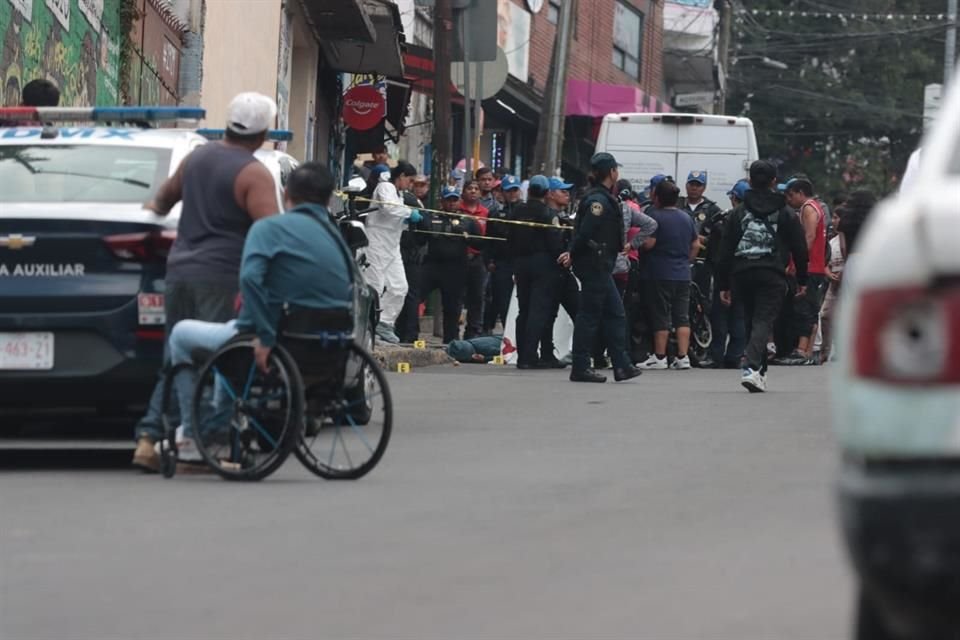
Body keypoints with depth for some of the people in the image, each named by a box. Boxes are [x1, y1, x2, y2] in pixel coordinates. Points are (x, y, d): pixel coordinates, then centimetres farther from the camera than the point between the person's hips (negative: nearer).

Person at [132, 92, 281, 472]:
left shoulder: (198, 157, 13)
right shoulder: (253, 175, -9)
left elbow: (169, 191, 33)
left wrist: (157, 208, 54)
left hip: (180, 268, 7)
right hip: (221, 275, -7)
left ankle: (149, 436, 6)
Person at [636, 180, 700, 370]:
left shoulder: (654, 215, -11)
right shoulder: (686, 217, 10)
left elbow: (649, 242, -19)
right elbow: (696, 244, 14)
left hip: (660, 274, -6)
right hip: (683, 274, 6)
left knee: (660, 318, -1)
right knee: (682, 317, 6)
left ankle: (659, 357, 2)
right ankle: (683, 356, 1)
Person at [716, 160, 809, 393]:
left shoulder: (738, 213, 10)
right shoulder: (786, 214, 6)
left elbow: (725, 251, 8)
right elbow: (800, 249, 7)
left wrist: (724, 285, 12)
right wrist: (802, 280, 17)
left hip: (742, 275, 3)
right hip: (772, 276, -3)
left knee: (751, 321, 16)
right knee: (763, 322, -7)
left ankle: (760, 373, 20)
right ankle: (751, 367, -29)